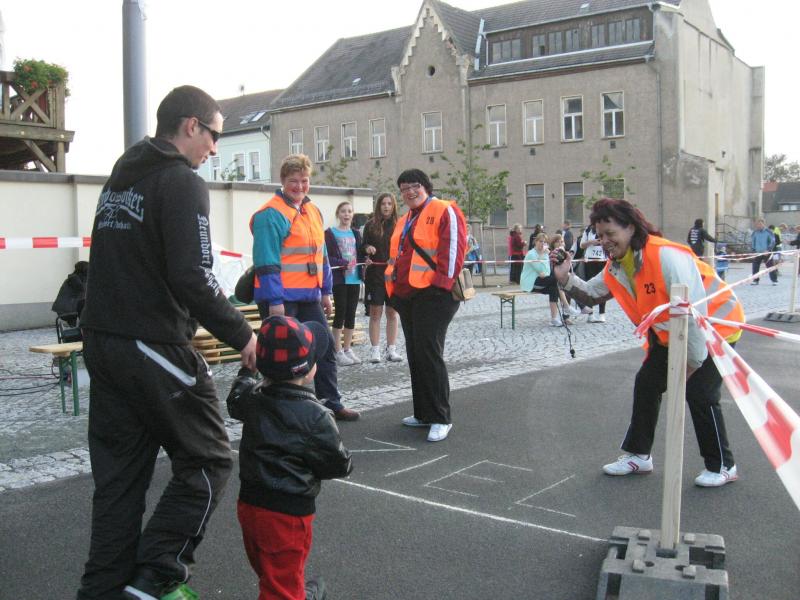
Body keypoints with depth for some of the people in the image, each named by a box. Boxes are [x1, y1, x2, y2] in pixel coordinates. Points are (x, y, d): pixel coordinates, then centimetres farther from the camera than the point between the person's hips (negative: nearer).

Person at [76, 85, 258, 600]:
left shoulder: (119, 180, 17)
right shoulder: (182, 183, -12)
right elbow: (193, 278, -21)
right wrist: (242, 335, -13)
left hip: (101, 343, 9)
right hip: (155, 348, -9)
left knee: (118, 475, 14)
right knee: (207, 463, 5)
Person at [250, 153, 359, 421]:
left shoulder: (313, 211, 14)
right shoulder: (271, 214, -12)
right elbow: (266, 261, -17)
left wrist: (326, 291, 18)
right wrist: (274, 301, -20)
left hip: (309, 296, 8)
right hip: (281, 298, -8)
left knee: (325, 348, 13)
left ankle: (331, 402, 26)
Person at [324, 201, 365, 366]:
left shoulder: (356, 233, 15)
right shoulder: (330, 233, -2)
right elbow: (327, 257, -10)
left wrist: (364, 260, -4)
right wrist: (344, 264, -20)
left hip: (354, 278, 5)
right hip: (339, 279, -5)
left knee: (351, 314, 8)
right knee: (340, 313, -3)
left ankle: (347, 349, 17)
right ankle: (338, 351, 5)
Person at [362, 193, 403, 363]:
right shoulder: (370, 225, 4)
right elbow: (363, 247, 10)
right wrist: (367, 249, -11)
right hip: (375, 274, -1)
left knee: (392, 312, 5)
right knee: (375, 312, 1)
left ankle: (391, 349, 11)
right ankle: (375, 350, 6)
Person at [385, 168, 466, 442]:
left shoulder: (444, 211, -5)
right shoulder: (404, 221, 21)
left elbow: (453, 248, -15)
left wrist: (442, 282, -20)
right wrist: (393, 286, 16)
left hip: (433, 295, -9)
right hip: (406, 295, 9)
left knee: (429, 354, -11)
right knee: (415, 355, 11)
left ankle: (441, 418, -3)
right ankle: (423, 413, 21)